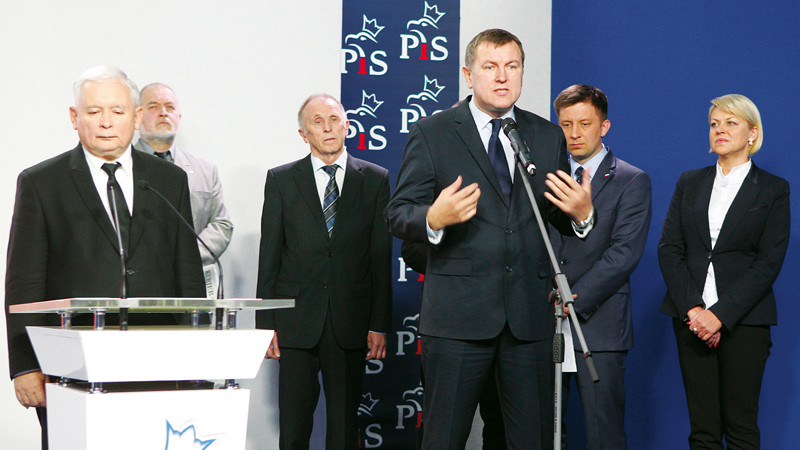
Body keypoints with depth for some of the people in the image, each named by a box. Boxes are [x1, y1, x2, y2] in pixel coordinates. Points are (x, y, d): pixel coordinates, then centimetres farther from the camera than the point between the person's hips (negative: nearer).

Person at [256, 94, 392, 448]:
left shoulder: (375, 179, 7)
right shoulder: (281, 180, 7)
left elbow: (381, 256, 5)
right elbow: (269, 256, 6)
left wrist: (380, 324, 0)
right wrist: (266, 324, -1)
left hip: (351, 323, 0)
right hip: (297, 322, 0)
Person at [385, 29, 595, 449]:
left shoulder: (548, 136, 13)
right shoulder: (431, 134, 2)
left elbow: (560, 220, 16)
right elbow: (398, 216, -2)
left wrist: (581, 213, -8)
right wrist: (434, 219, -24)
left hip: (530, 314, 3)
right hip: (457, 314, -3)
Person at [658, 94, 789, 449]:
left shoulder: (773, 189, 4)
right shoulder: (689, 183, 14)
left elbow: (769, 262, -5)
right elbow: (668, 249, 6)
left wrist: (720, 314, -14)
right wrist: (692, 308, -9)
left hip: (744, 318, -3)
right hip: (691, 317, 3)